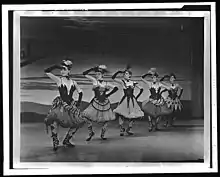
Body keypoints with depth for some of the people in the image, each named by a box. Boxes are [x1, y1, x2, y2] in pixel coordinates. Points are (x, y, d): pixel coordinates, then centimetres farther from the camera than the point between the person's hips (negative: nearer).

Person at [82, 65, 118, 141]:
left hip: (105, 104, 1)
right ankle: (91, 133, 13)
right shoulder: (94, 80, 1)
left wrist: (108, 94, -2)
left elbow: (115, 88, 5)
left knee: (105, 121, 5)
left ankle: (102, 135, 27)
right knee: (88, 118, -10)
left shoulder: (106, 83, 2)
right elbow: (84, 74, -4)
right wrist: (93, 69, -8)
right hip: (95, 103, 0)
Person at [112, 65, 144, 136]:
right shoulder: (122, 82, 1)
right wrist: (119, 71, -8)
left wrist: (137, 97, 8)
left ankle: (129, 129, 18)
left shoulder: (133, 83, 6)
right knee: (121, 114, -15)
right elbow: (113, 77, -10)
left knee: (133, 115, 2)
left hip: (132, 100, 2)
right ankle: (121, 129, -6)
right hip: (125, 99, -2)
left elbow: (141, 89, 12)